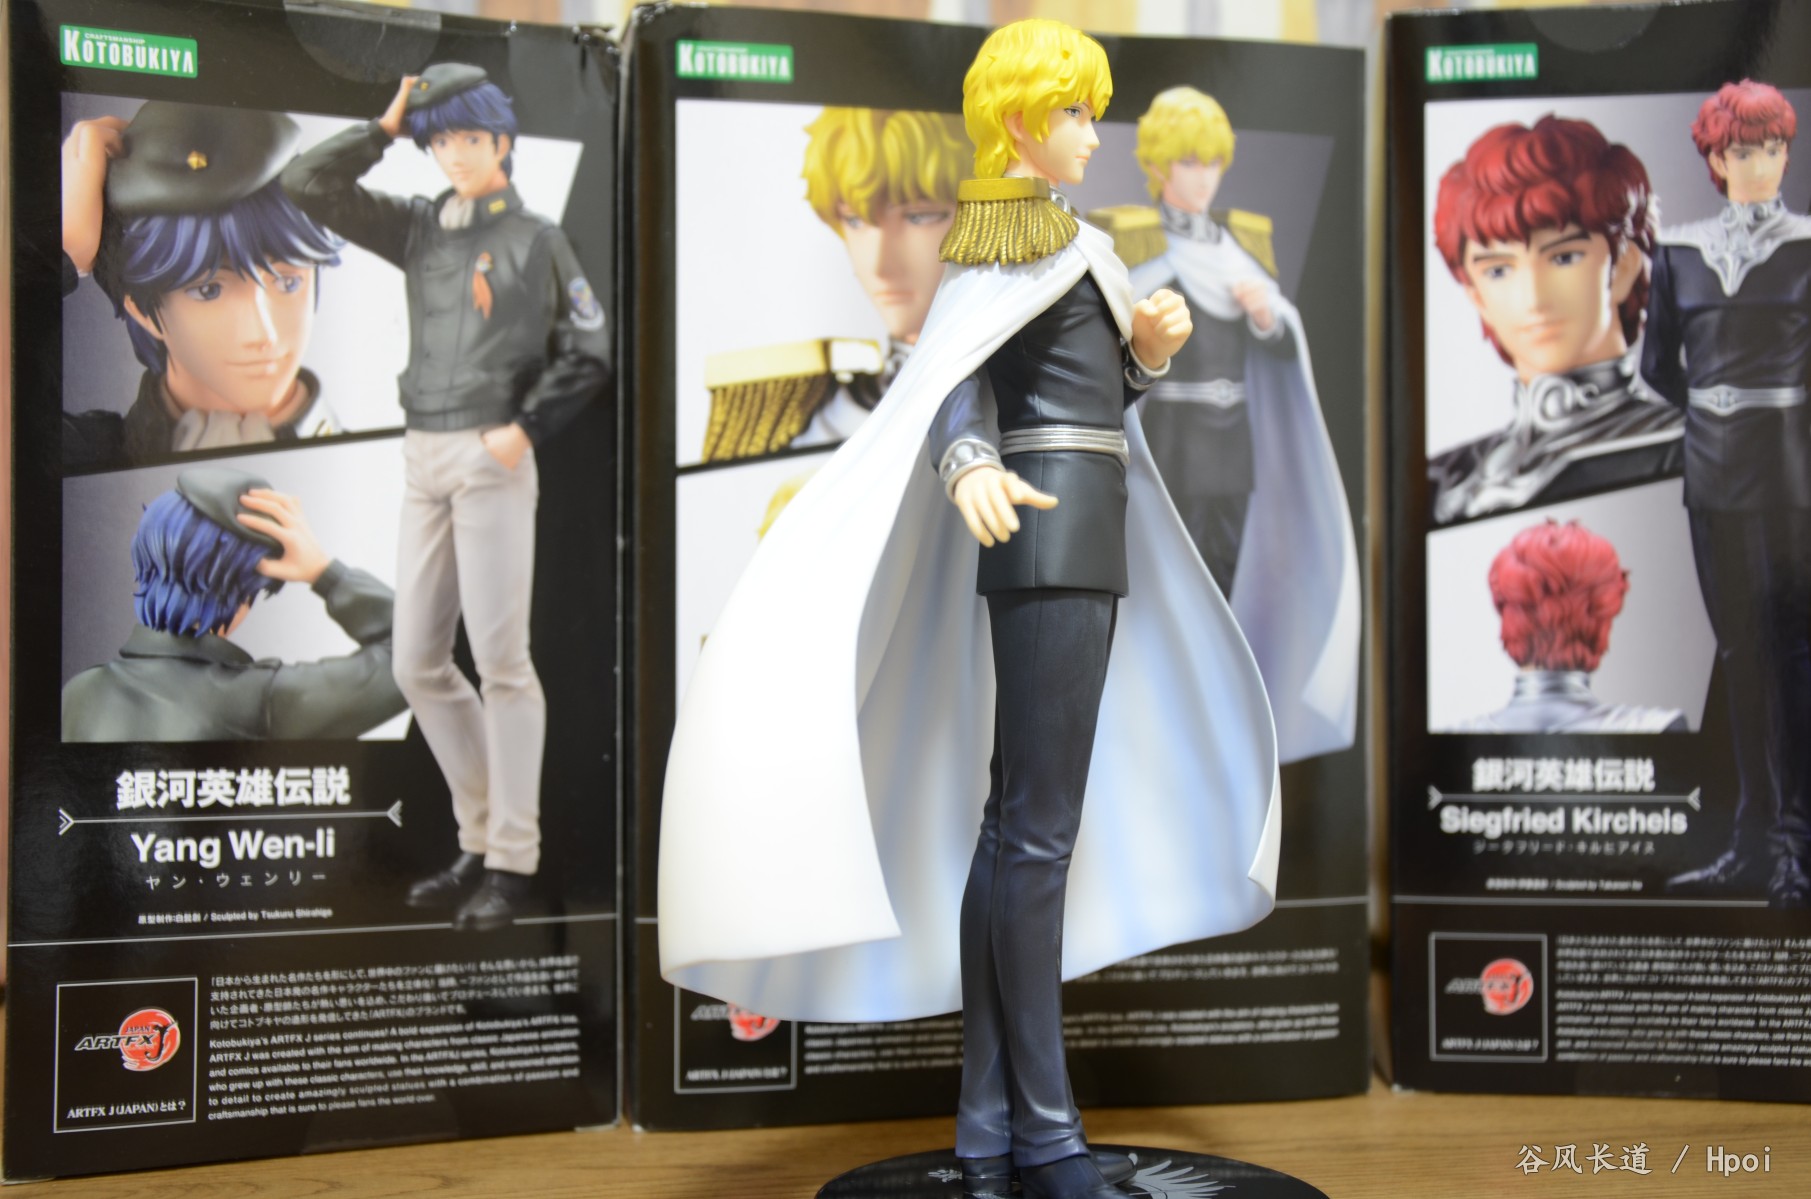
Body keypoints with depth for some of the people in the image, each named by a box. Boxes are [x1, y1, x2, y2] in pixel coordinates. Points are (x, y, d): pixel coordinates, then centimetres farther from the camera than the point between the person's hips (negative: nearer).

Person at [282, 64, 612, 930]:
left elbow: (589, 350, 0)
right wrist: (386, 128, 12)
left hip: (492, 457, -6)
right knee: (418, 664, 5)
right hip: (423, 458, 6)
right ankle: (481, 838, 16)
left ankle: (511, 861, -2)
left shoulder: (535, 238, 4)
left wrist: (526, 427, -9)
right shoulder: (418, 229, 16)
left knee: (500, 658, -8)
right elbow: (307, 186, 14)